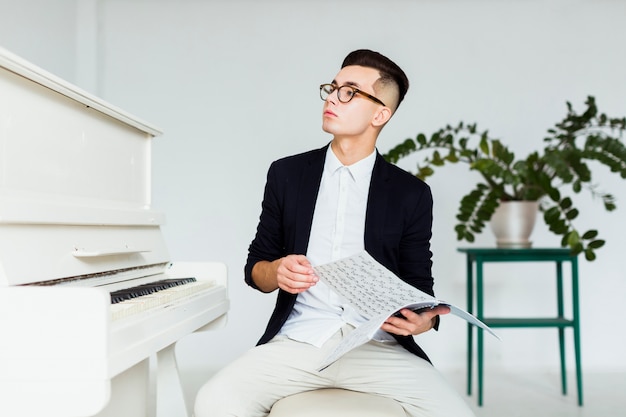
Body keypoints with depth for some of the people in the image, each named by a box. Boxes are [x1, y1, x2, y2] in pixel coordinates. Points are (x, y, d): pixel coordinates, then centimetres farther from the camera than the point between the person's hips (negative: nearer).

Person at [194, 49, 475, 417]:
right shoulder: (287, 174, 9)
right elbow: (254, 267, 14)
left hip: (378, 346, 0)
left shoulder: (411, 194, 7)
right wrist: (276, 273, -11)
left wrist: (425, 320, -14)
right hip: (298, 341, 0)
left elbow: (420, 286, 10)